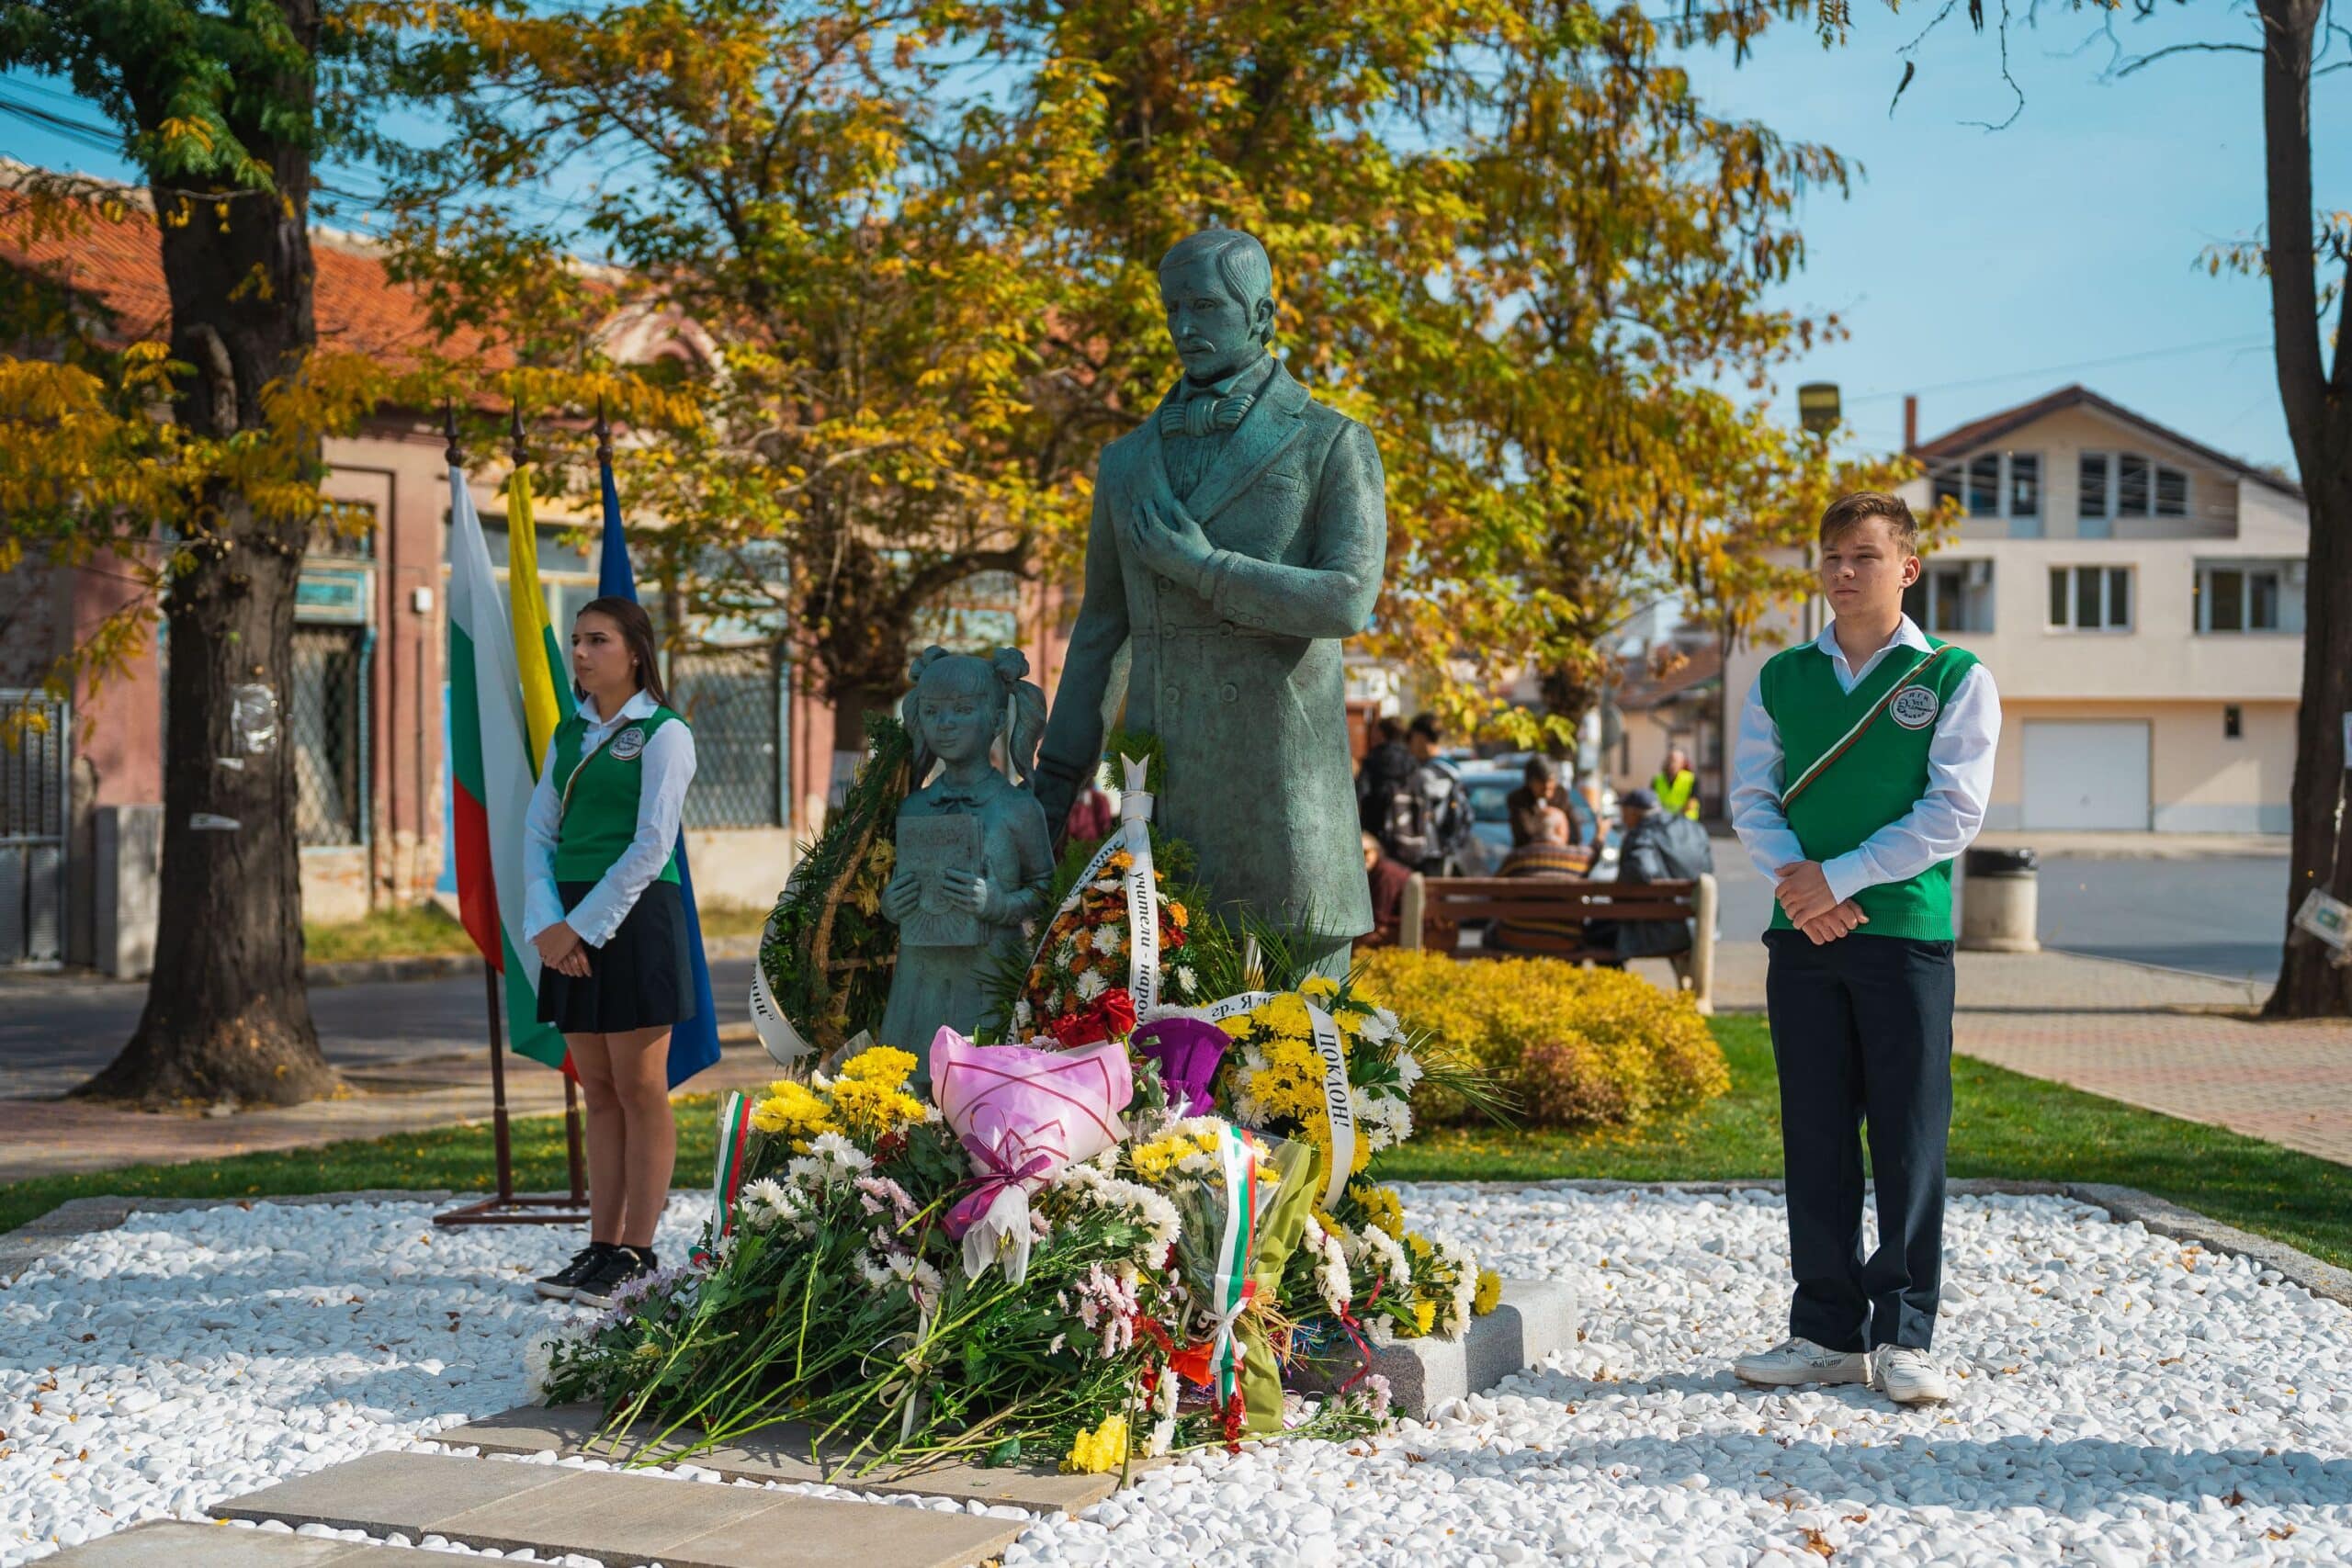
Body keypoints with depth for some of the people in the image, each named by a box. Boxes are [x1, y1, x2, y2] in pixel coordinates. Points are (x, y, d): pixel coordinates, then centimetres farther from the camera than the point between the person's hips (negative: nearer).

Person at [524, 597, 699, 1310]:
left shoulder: (663, 734, -5)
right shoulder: (568, 734, 15)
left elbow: (651, 846, -11)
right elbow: (538, 832, 10)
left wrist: (584, 926, -13)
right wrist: (545, 922, -5)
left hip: (633, 917, -6)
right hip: (570, 925, 6)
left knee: (640, 1091, -2)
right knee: (599, 1092, 9)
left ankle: (636, 1254, 3)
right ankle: (601, 1246, 14)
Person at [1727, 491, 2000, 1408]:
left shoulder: (1954, 678, 2)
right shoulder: (1782, 678, 12)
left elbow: (1952, 812, -6)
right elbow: (1750, 797, 8)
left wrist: (1838, 877, -12)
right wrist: (1798, 887, -10)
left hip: (1906, 930, -3)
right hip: (1803, 932, 3)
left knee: (1909, 1140, 0)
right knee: (1815, 1137, 6)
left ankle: (1902, 1337, 7)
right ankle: (1827, 1331, 13)